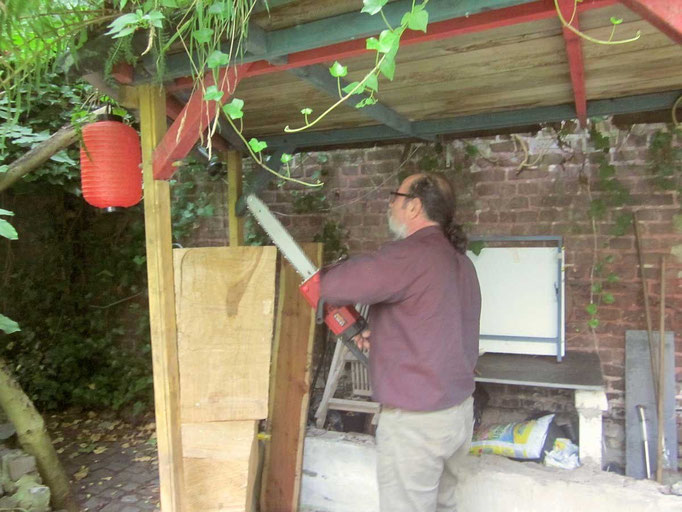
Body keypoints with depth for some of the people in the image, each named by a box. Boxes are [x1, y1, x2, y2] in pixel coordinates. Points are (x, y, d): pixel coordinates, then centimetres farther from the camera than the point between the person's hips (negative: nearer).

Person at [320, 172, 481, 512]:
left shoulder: (411, 254, -20)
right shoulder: (461, 261, 8)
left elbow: (337, 284, -26)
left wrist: (323, 279, -3)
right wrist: (384, 334, 10)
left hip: (415, 421, -9)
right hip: (459, 412, 9)